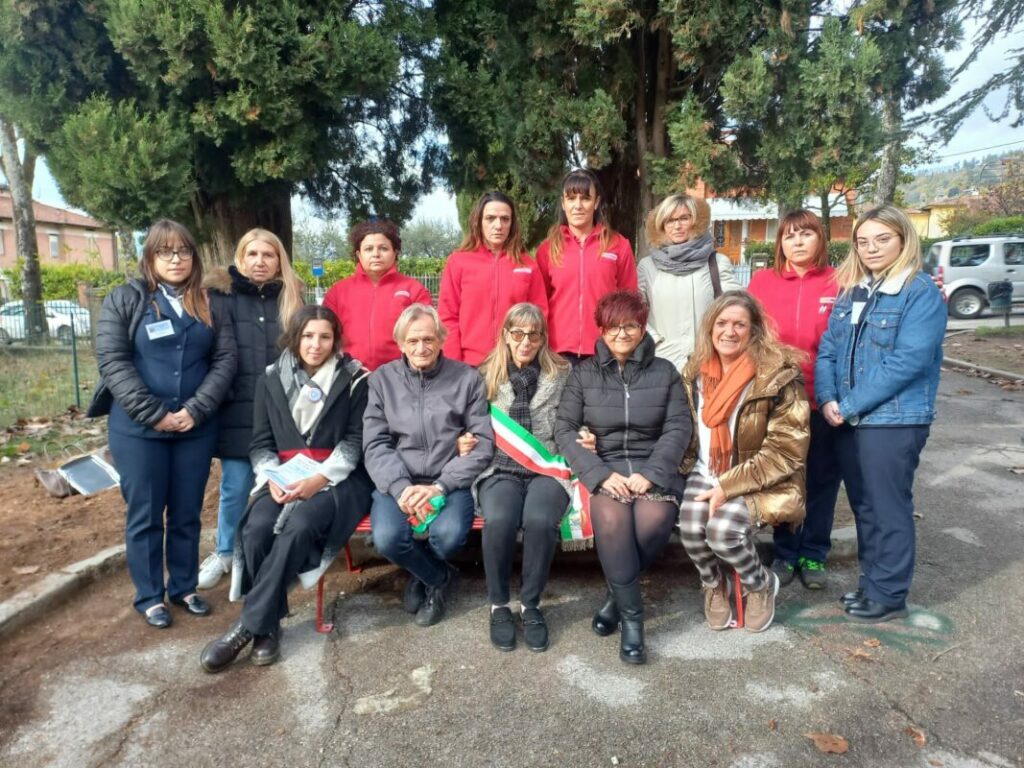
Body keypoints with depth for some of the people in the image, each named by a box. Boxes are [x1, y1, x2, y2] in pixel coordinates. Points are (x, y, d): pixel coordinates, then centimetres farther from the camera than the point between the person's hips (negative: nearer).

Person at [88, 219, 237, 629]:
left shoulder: (210, 304, 7)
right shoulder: (124, 299, 1)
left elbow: (226, 359, 0)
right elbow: (112, 361, -7)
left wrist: (195, 410, -12)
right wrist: (154, 414, -15)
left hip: (196, 429, 2)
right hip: (138, 429, -2)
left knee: (187, 514, 12)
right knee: (145, 515, 8)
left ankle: (184, 587, 28)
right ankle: (149, 596, 22)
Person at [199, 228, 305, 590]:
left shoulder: (292, 298, 8)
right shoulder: (222, 295, 1)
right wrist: (219, 396, -6)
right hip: (239, 410, -1)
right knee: (235, 487, 7)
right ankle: (225, 553, 28)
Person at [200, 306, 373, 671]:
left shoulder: (354, 379, 2)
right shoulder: (272, 380, 10)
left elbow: (355, 441, -2)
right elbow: (261, 443, 9)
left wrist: (319, 478, -17)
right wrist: (272, 478, -11)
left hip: (338, 478, -3)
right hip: (283, 477, 3)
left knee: (298, 527, -32)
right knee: (255, 530, -28)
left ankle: (249, 626, -21)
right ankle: (268, 626, -12)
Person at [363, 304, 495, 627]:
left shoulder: (466, 378, 3)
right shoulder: (382, 379, 7)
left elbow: (483, 443, -2)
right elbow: (375, 444, 0)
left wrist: (440, 486, -14)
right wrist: (401, 487, -17)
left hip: (449, 481, -1)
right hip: (398, 481, 1)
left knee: (450, 534, -30)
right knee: (387, 538, -27)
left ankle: (422, 576, 9)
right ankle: (440, 578, 7)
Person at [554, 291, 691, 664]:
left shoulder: (665, 372, 10)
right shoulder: (583, 373, 8)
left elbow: (678, 428, 2)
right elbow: (564, 429, 0)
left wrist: (650, 473, -14)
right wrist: (600, 473, -14)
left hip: (653, 467, 1)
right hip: (602, 467, 0)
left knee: (655, 519, -31)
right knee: (611, 518, -33)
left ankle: (617, 597, -4)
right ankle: (632, 614, -14)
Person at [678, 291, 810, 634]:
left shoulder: (778, 374, -14)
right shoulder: (695, 371, 4)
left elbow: (786, 450, -16)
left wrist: (730, 486, -21)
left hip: (759, 481, -4)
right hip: (706, 473, 4)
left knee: (722, 528, -30)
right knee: (690, 525, -25)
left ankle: (761, 585, 7)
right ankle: (714, 584, 11)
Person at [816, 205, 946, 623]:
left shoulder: (921, 293, -9)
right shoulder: (850, 290, 11)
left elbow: (907, 362, -19)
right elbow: (827, 350, 7)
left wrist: (850, 405, -18)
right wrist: (828, 399, -9)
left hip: (894, 420, -6)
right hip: (848, 419, 7)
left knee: (888, 508, 3)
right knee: (863, 505, 16)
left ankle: (888, 594, 17)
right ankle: (871, 581, 30)